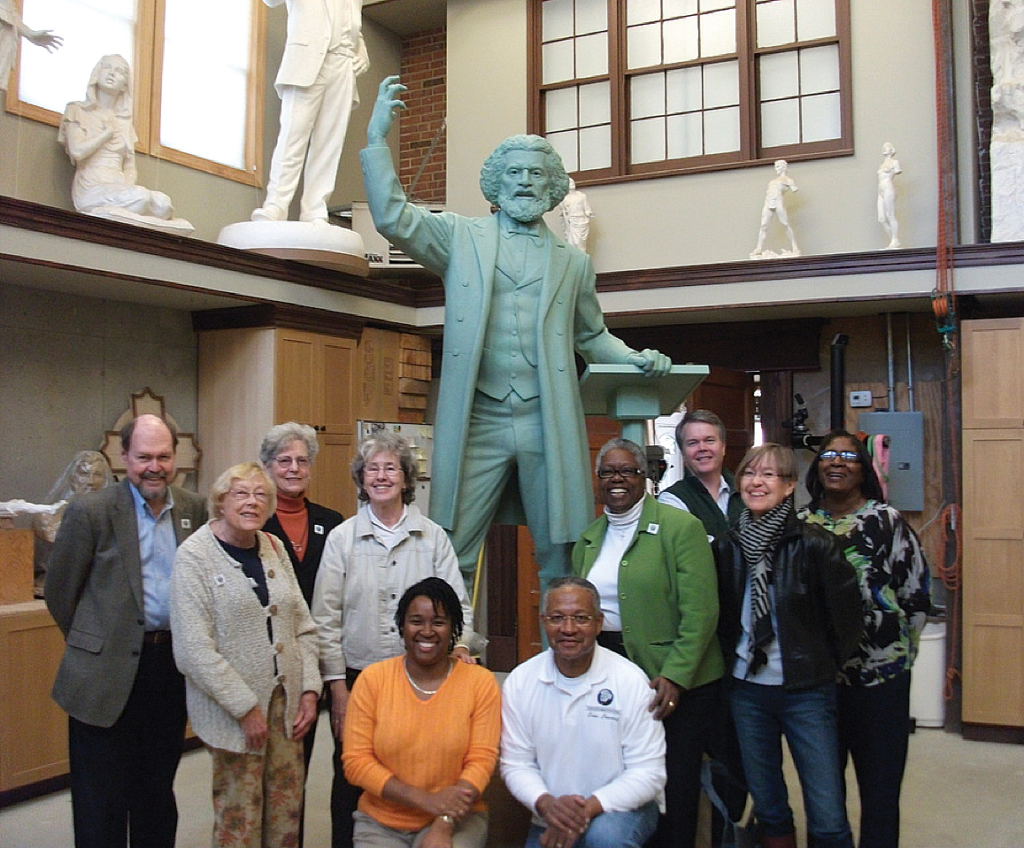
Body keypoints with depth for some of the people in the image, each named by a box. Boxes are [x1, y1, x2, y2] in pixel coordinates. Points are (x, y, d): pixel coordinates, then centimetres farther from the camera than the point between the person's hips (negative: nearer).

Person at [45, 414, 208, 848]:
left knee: (158, 788, 18)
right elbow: (59, 592, -2)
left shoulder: (194, 509, 3)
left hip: (173, 664, 4)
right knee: (103, 799, 6)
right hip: (109, 673, -4)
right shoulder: (91, 510, -9)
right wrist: (93, 646, 6)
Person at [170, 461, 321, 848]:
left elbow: (303, 626, 11)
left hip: (285, 700, 5)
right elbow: (194, 649, -16)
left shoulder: (273, 547, 8)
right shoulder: (194, 556, -10)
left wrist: (310, 689, 1)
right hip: (233, 711, -5)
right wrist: (245, 708, -15)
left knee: (287, 810, 10)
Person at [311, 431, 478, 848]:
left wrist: (459, 645, -15)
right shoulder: (341, 538, 2)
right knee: (352, 779, 6)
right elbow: (326, 616, 1)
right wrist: (337, 685, -3)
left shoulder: (433, 537, 4)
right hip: (357, 676, 0)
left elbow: (456, 601, 3)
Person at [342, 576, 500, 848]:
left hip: (456, 819, -1)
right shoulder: (372, 679, -1)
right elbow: (355, 761, -5)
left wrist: (443, 826, -19)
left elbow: (482, 760, -5)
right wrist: (426, 799, -15)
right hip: (380, 822, 1)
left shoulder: (481, 682, -2)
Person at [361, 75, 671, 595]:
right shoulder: (462, 238, 11)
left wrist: (635, 360, 7)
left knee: (559, 561, 5)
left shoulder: (573, 263, 16)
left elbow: (590, 336, 24)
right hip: (477, 426, -1)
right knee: (450, 558, -3)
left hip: (548, 429, 1)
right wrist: (377, 137, -5)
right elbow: (391, 217, 1)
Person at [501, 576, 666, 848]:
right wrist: (545, 803, -20)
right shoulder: (519, 683, -3)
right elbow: (516, 764, 0)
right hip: (551, 823, 2)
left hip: (624, 806, -2)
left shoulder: (631, 680, -11)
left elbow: (648, 772, -11)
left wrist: (588, 808, -24)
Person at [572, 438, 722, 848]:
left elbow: (700, 612, -13)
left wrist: (674, 676, -20)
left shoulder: (680, 527, -7)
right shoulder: (588, 539, 12)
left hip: (675, 681, -5)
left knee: (673, 791, 1)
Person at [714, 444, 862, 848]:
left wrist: (825, 663, 3)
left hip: (806, 690, -4)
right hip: (746, 689, 4)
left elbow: (845, 615, -5)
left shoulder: (814, 545, -11)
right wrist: (732, 659, 9)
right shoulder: (726, 548, 2)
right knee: (768, 810, 15)